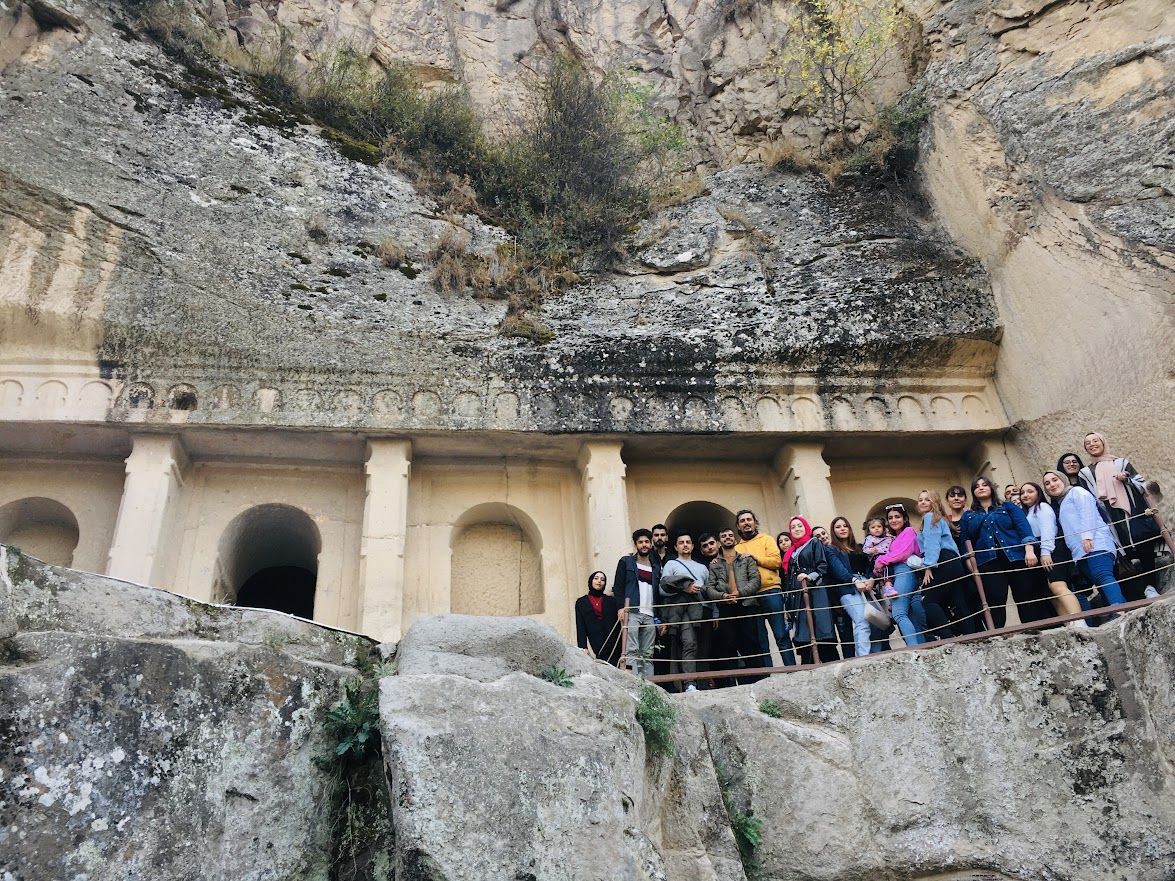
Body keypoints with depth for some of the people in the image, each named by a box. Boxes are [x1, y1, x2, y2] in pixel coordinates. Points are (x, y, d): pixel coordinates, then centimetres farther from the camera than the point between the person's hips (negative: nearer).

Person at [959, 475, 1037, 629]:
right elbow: (965, 543, 15)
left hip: (1015, 558, 0)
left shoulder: (1008, 507, 16)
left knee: (1025, 599, -4)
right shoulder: (968, 516, 21)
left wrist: (1029, 550, -13)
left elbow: (1023, 527, 3)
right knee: (995, 603, -11)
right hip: (988, 563, 1)